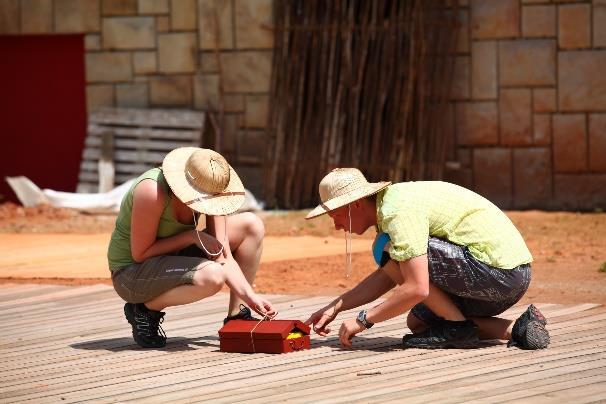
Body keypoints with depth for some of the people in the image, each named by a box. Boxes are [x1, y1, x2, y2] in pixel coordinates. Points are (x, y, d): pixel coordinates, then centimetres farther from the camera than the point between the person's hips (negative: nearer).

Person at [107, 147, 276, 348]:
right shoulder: (152, 191, -30)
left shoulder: (209, 191, -9)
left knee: (252, 226, -2)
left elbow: (223, 256, -8)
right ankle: (144, 309, -10)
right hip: (131, 273, -8)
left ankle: (236, 317, 8)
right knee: (212, 275, -35)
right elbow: (140, 253, -25)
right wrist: (191, 236, -25)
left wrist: (251, 297, -20)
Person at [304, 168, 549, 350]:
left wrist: (363, 320, -12)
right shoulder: (392, 199, 16)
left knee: (386, 250, -11)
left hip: (495, 267, -10)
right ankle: (516, 329, 6)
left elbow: (417, 288, -23)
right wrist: (336, 307, 18)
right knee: (417, 321, 18)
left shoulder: (398, 212, -17)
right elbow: (386, 277, 26)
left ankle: (458, 326, -5)